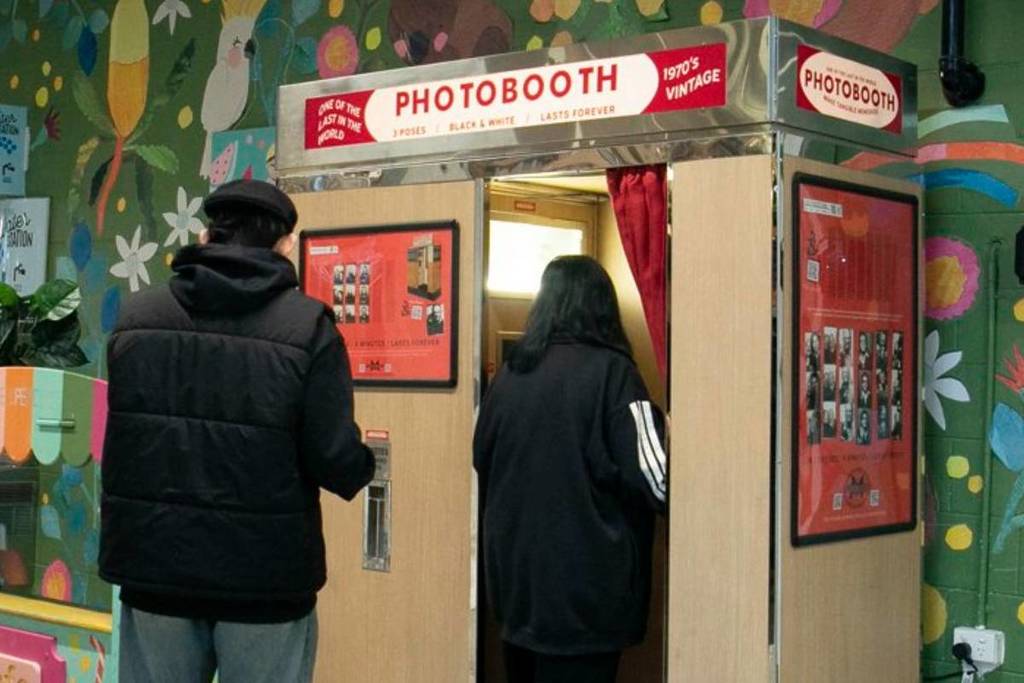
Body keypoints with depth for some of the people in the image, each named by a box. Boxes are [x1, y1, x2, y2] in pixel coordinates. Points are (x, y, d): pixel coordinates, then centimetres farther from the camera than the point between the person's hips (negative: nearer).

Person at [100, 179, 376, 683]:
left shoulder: (134, 317, 2)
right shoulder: (308, 326, -10)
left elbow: (121, 443, 8)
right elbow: (335, 457, -14)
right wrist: (360, 468, 8)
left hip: (154, 565, 3)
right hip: (265, 575, -3)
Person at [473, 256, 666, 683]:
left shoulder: (510, 373, 4)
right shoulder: (609, 371, -12)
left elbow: (480, 466, 14)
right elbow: (656, 480, -16)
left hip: (516, 580, 6)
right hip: (584, 590, -5)